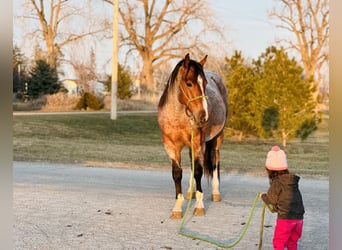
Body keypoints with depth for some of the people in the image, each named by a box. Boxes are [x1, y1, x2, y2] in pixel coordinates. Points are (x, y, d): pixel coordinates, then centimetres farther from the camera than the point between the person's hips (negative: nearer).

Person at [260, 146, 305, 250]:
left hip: (285, 217, -7)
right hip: (298, 217, 7)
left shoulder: (277, 183, -11)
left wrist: (263, 196, 17)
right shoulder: (293, 180, 10)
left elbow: (271, 200, -3)